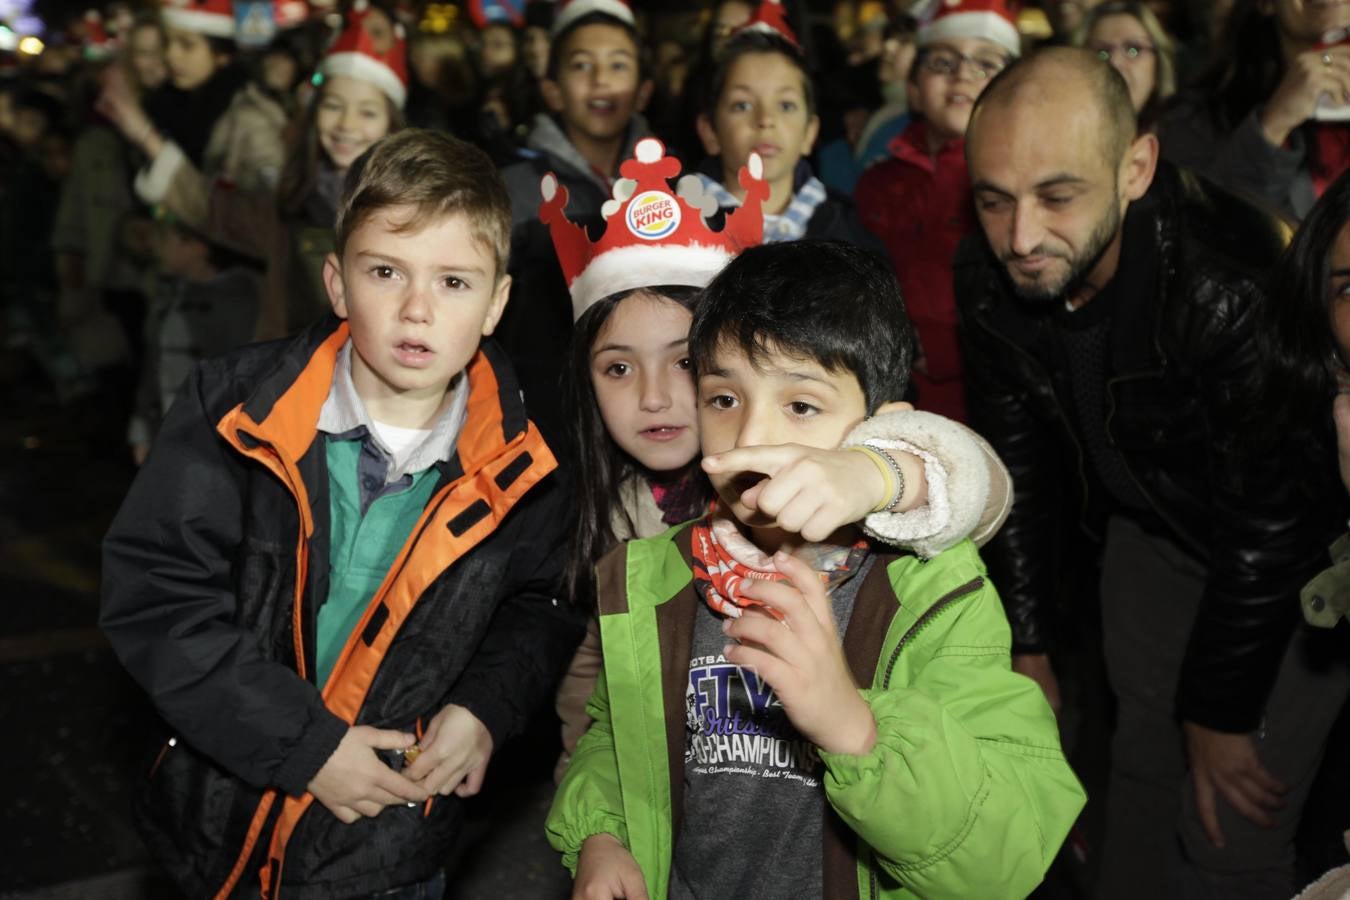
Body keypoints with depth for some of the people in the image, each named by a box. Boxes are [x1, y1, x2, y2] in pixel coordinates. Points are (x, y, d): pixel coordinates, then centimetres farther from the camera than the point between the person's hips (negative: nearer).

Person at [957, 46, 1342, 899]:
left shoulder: (1232, 284, -37)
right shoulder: (989, 275, -17)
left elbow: (1266, 528, -27)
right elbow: (1017, 459, -2)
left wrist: (1220, 713, -16)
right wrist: (1028, 645, 2)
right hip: (1153, 536, 5)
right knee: (1143, 779, 18)